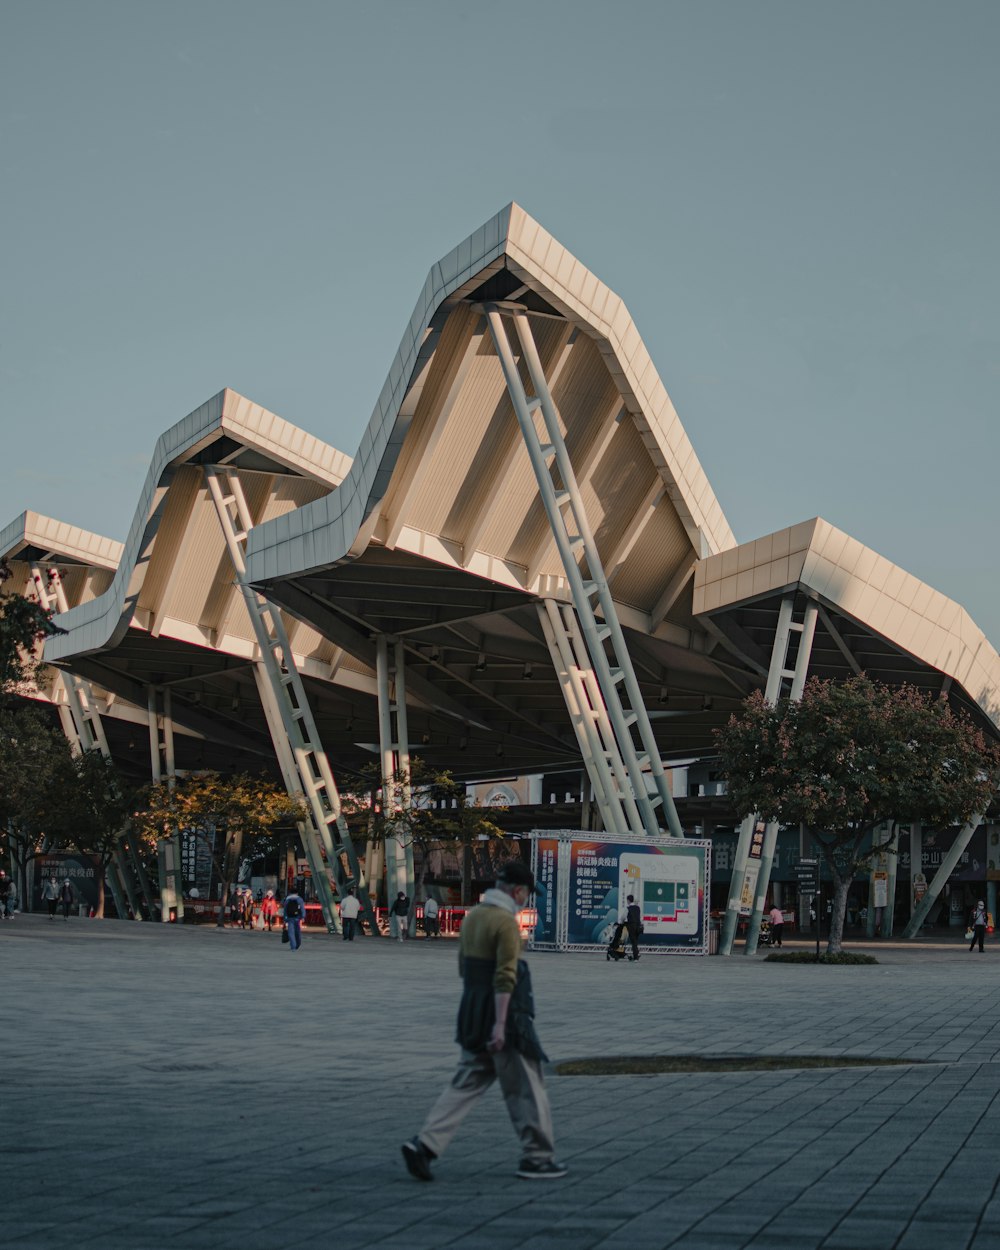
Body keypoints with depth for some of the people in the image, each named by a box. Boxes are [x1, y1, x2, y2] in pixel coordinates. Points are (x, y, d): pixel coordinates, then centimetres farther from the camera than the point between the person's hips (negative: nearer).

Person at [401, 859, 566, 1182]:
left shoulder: (471, 917, 11)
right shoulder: (506, 922, -16)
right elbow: (505, 977, -21)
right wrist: (500, 1025, -24)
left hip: (472, 1015, 8)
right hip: (503, 1016, -8)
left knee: (465, 1084, 10)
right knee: (526, 1088, 5)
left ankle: (424, 1145, -1)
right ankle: (537, 1158, 14)